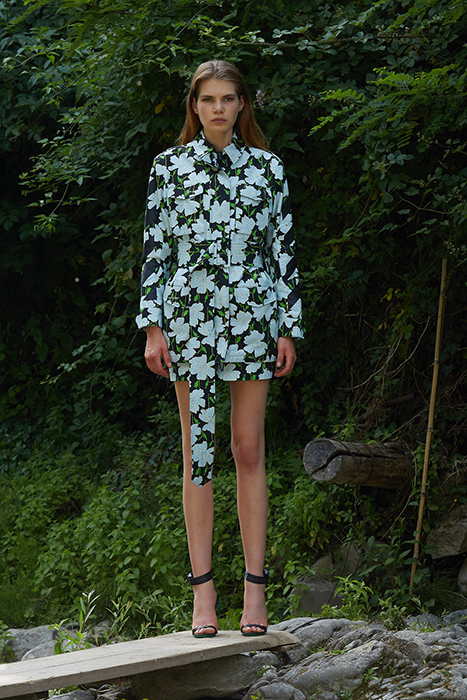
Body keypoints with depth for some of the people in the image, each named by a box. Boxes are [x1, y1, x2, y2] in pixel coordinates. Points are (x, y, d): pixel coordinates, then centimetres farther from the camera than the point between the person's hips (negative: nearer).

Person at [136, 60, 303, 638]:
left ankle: (255, 588, 4)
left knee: (249, 451, 1)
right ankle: (203, 591, 2)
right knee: (199, 450, -1)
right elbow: (154, 249, 6)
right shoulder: (169, 167, 7)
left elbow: (284, 249, 9)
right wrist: (152, 328, -2)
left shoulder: (267, 168, 9)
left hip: (253, 316, 1)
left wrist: (288, 328, 3)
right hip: (190, 315, -1)